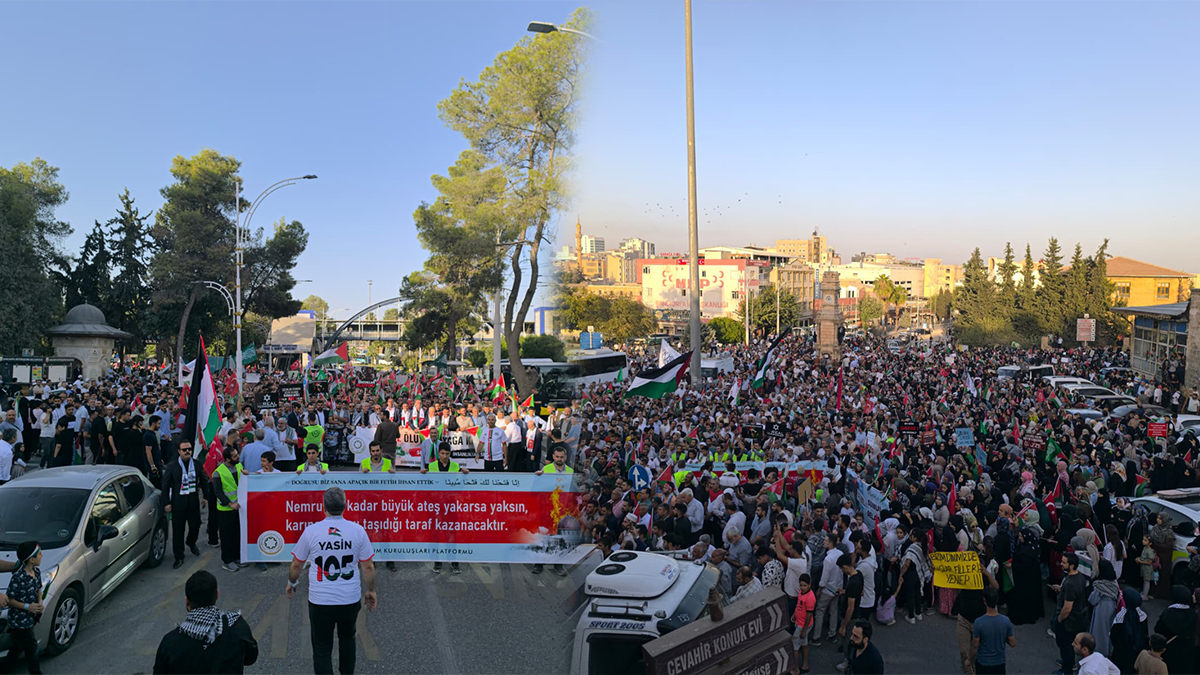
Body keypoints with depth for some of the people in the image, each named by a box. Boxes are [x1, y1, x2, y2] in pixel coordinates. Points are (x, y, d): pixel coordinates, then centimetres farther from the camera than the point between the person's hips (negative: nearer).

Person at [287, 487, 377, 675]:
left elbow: (296, 564, 2)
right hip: (351, 599, 2)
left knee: (322, 648, 10)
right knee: (347, 638, 25)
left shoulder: (311, 531, -10)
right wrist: (370, 591, 13)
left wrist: (291, 583, 22)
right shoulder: (357, 530, -9)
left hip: (320, 601, -2)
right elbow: (368, 567, -2)